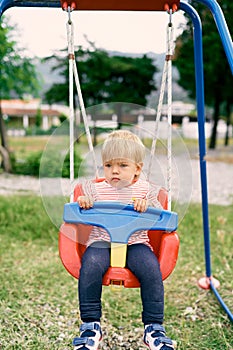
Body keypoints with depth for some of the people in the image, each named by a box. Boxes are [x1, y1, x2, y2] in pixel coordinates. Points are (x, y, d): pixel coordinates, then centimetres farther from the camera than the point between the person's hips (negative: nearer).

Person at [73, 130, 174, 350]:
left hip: (135, 243, 0)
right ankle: (91, 324, -15)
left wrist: (147, 205, -16)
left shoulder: (145, 190, 10)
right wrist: (82, 203, -10)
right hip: (101, 242, 0)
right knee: (90, 266, -30)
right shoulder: (95, 189, 12)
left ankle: (154, 327, -13)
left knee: (151, 268, -27)